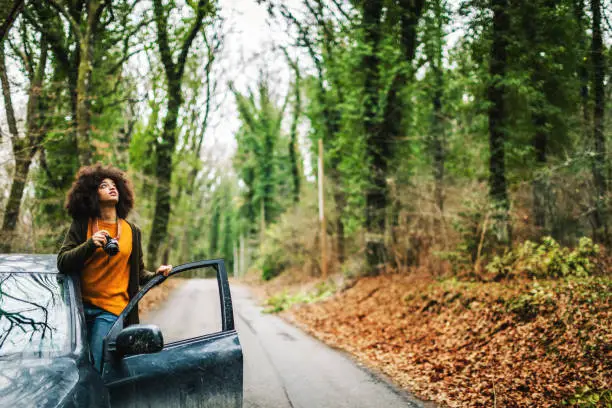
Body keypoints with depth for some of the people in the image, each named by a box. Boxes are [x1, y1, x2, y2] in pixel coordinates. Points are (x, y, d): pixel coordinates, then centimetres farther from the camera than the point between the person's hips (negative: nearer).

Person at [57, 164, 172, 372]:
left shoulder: (132, 231, 12)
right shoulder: (82, 225, 6)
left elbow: (138, 272, 14)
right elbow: (62, 263, -4)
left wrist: (155, 274, -6)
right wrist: (90, 244, -17)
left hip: (112, 310, 0)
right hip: (81, 306, 0)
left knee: (93, 369, -9)